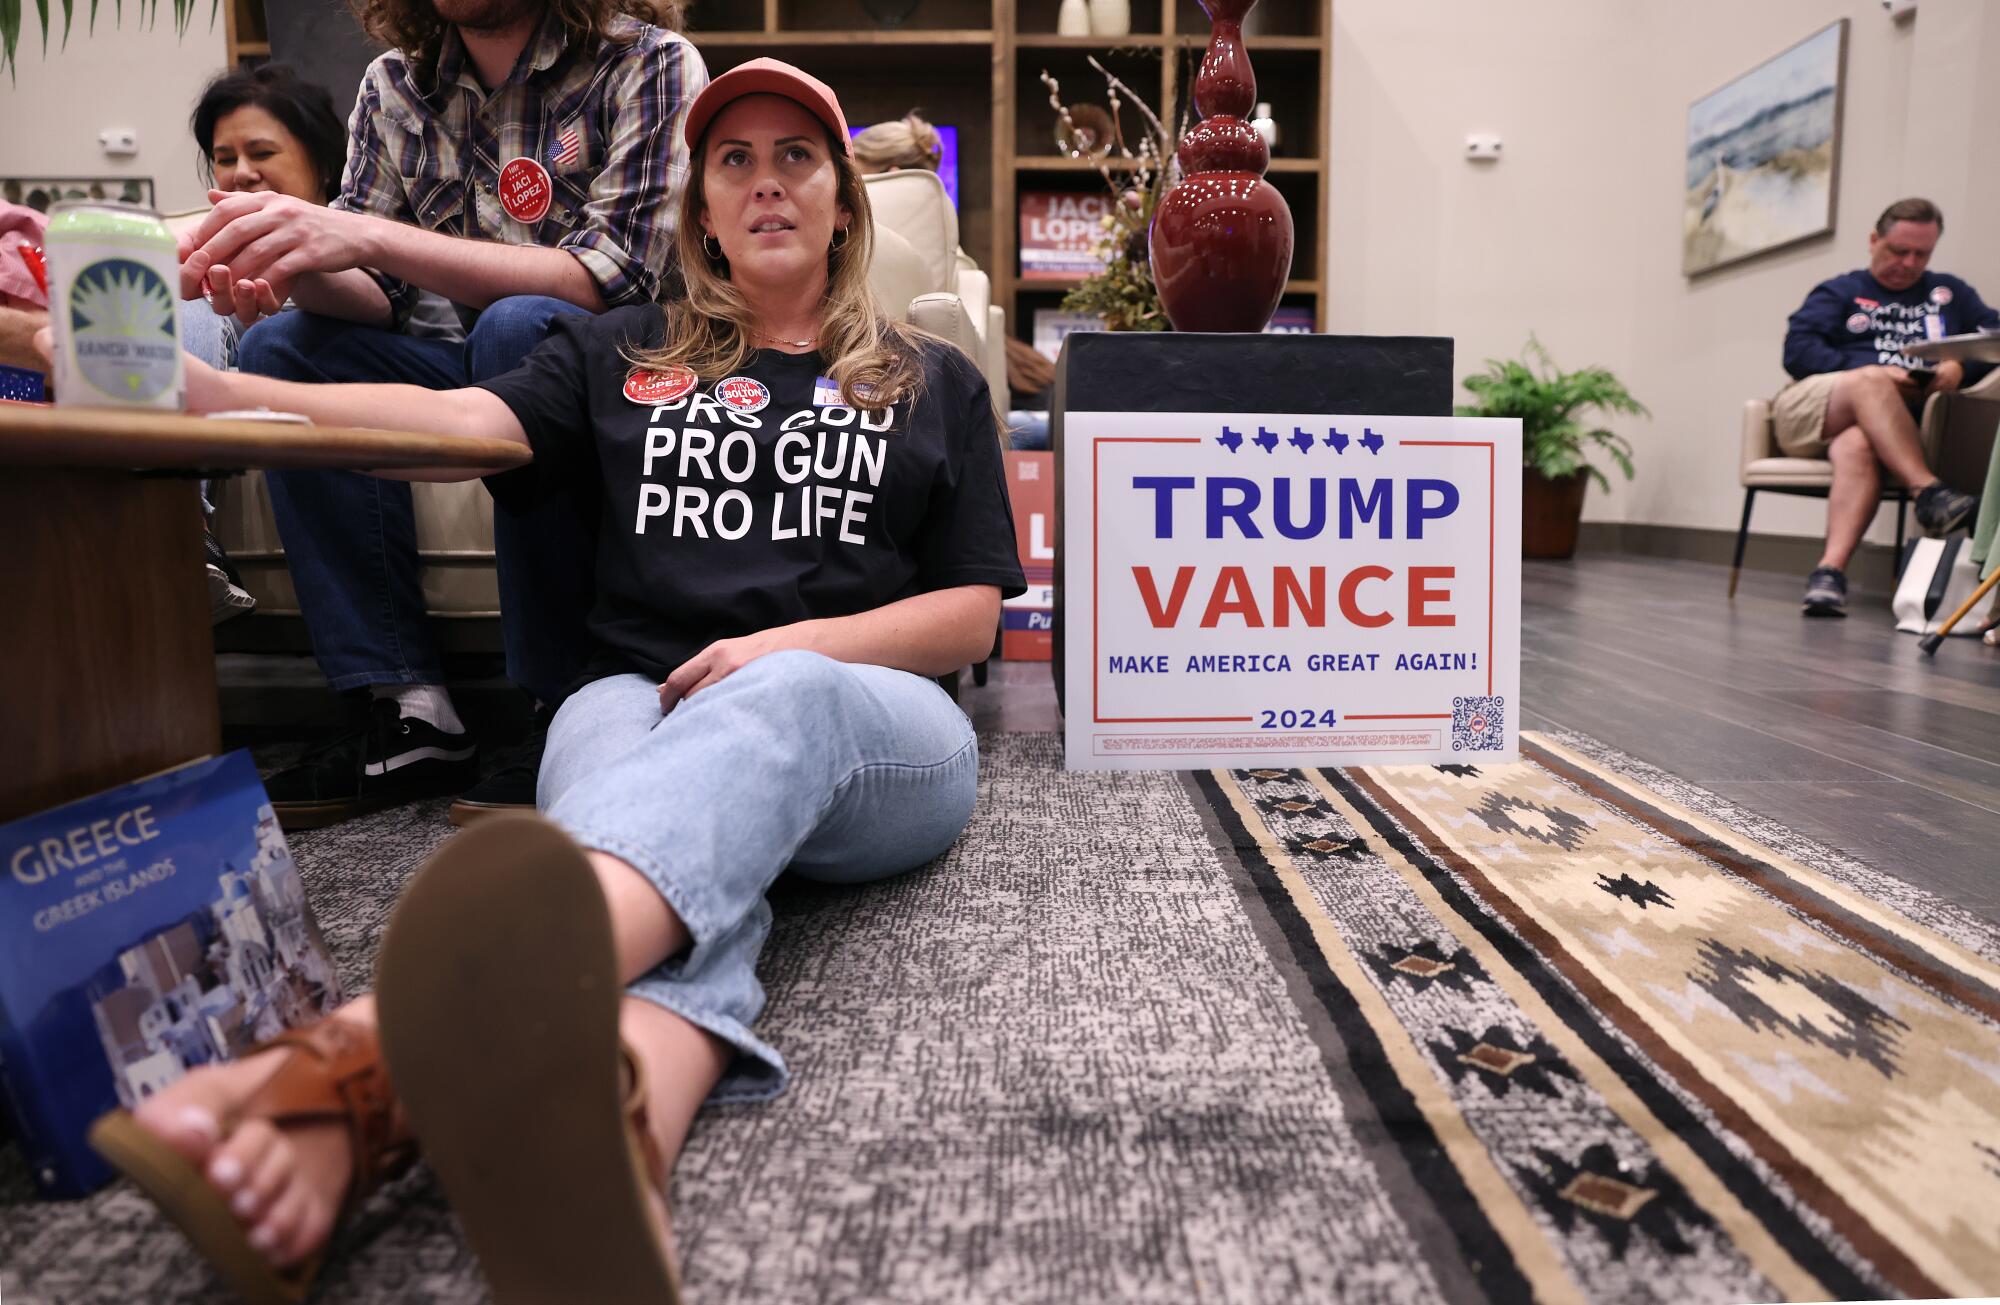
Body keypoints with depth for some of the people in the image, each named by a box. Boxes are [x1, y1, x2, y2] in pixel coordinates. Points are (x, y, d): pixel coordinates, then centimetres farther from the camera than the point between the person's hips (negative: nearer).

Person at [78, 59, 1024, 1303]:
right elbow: (464, 420, 4)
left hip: (867, 718, -1)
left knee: (784, 700, -38)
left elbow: (973, 615, 11)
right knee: (691, 873, -36)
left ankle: (365, 1070, -62)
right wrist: (203, 388, -12)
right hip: (640, 703, 2)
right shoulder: (624, 354, 23)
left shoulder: (935, 384, 20)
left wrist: (798, 648, -7)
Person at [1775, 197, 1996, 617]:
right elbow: (1797, 349, 1)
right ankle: (1929, 493, -42)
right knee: (1870, 383, -35)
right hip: (1805, 411, -1)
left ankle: (1831, 568, -51)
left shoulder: (1949, 293, 29)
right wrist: (1869, 373, -11)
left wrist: (1960, 367, -6)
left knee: (1859, 447, -37)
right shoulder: (1840, 292, 20)